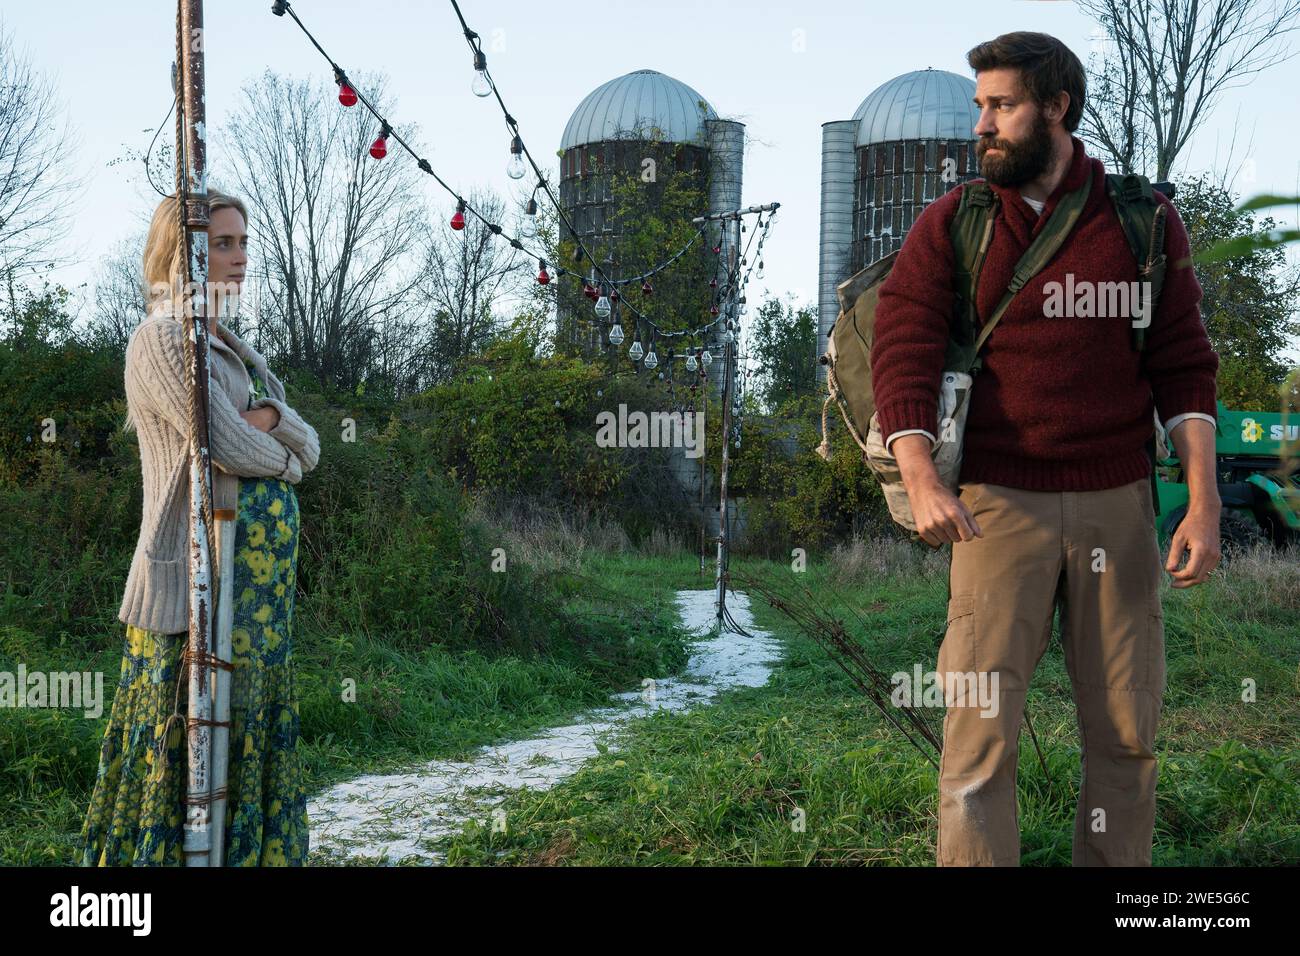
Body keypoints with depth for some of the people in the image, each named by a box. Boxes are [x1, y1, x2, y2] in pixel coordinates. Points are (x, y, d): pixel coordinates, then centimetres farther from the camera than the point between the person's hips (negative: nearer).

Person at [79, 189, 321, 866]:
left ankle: (252, 849, 20)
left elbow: (310, 450, 12)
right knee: (194, 740, -6)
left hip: (265, 575, 9)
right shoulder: (162, 339, -8)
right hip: (202, 576, -9)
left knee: (251, 728, 11)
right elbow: (226, 446, -19)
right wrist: (283, 456, 1)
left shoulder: (227, 344, 19)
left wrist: (268, 417, -8)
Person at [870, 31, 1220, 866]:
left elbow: (1184, 366, 2)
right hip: (1000, 505, -1)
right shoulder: (949, 226, 1)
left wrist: (1204, 503, -8)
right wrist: (922, 484, -23)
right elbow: (902, 356, -8)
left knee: (1126, 727, 7)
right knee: (982, 726, -5)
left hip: (1117, 505, 2)